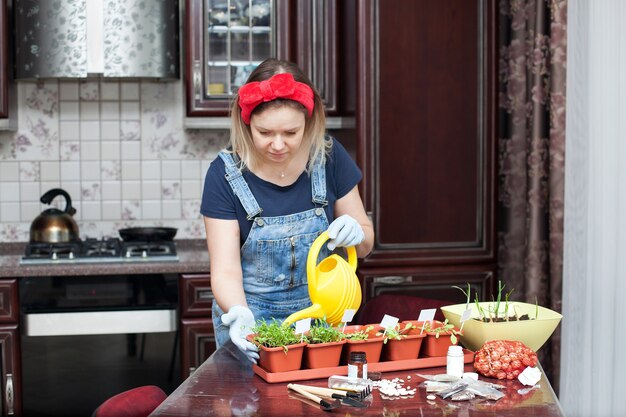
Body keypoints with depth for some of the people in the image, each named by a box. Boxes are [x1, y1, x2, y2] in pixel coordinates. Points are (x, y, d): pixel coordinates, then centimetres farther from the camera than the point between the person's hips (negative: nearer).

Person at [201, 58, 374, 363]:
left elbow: (365, 244, 3)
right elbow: (226, 270, -16)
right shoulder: (225, 174, -15)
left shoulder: (329, 156, -8)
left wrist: (356, 233, -21)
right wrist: (239, 314, -37)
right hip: (252, 318, -2)